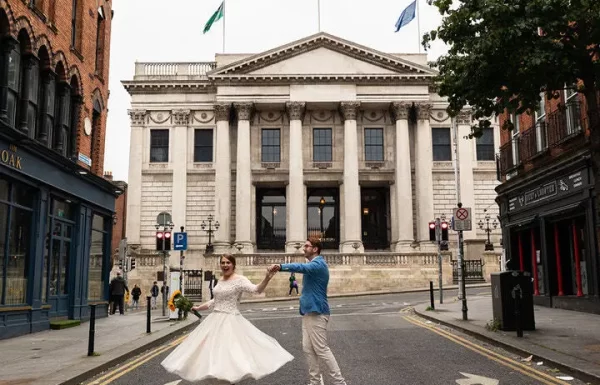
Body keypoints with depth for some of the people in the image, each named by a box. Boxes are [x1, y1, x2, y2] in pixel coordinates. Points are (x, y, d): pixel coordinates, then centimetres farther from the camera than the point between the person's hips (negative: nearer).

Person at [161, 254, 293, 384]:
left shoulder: (239, 279, -10)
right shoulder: (220, 280, 12)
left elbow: (256, 289, -26)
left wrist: (267, 279, -43)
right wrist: (198, 308, 30)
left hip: (231, 321, -8)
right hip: (215, 319, 8)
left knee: (231, 350, -9)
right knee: (213, 350, 10)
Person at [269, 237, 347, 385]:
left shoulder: (318, 264, -17)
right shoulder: (313, 264, 16)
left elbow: (302, 267, -36)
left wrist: (280, 266, -49)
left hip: (316, 313, -10)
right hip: (308, 311, 10)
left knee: (321, 349, -6)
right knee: (308, 348, 10)